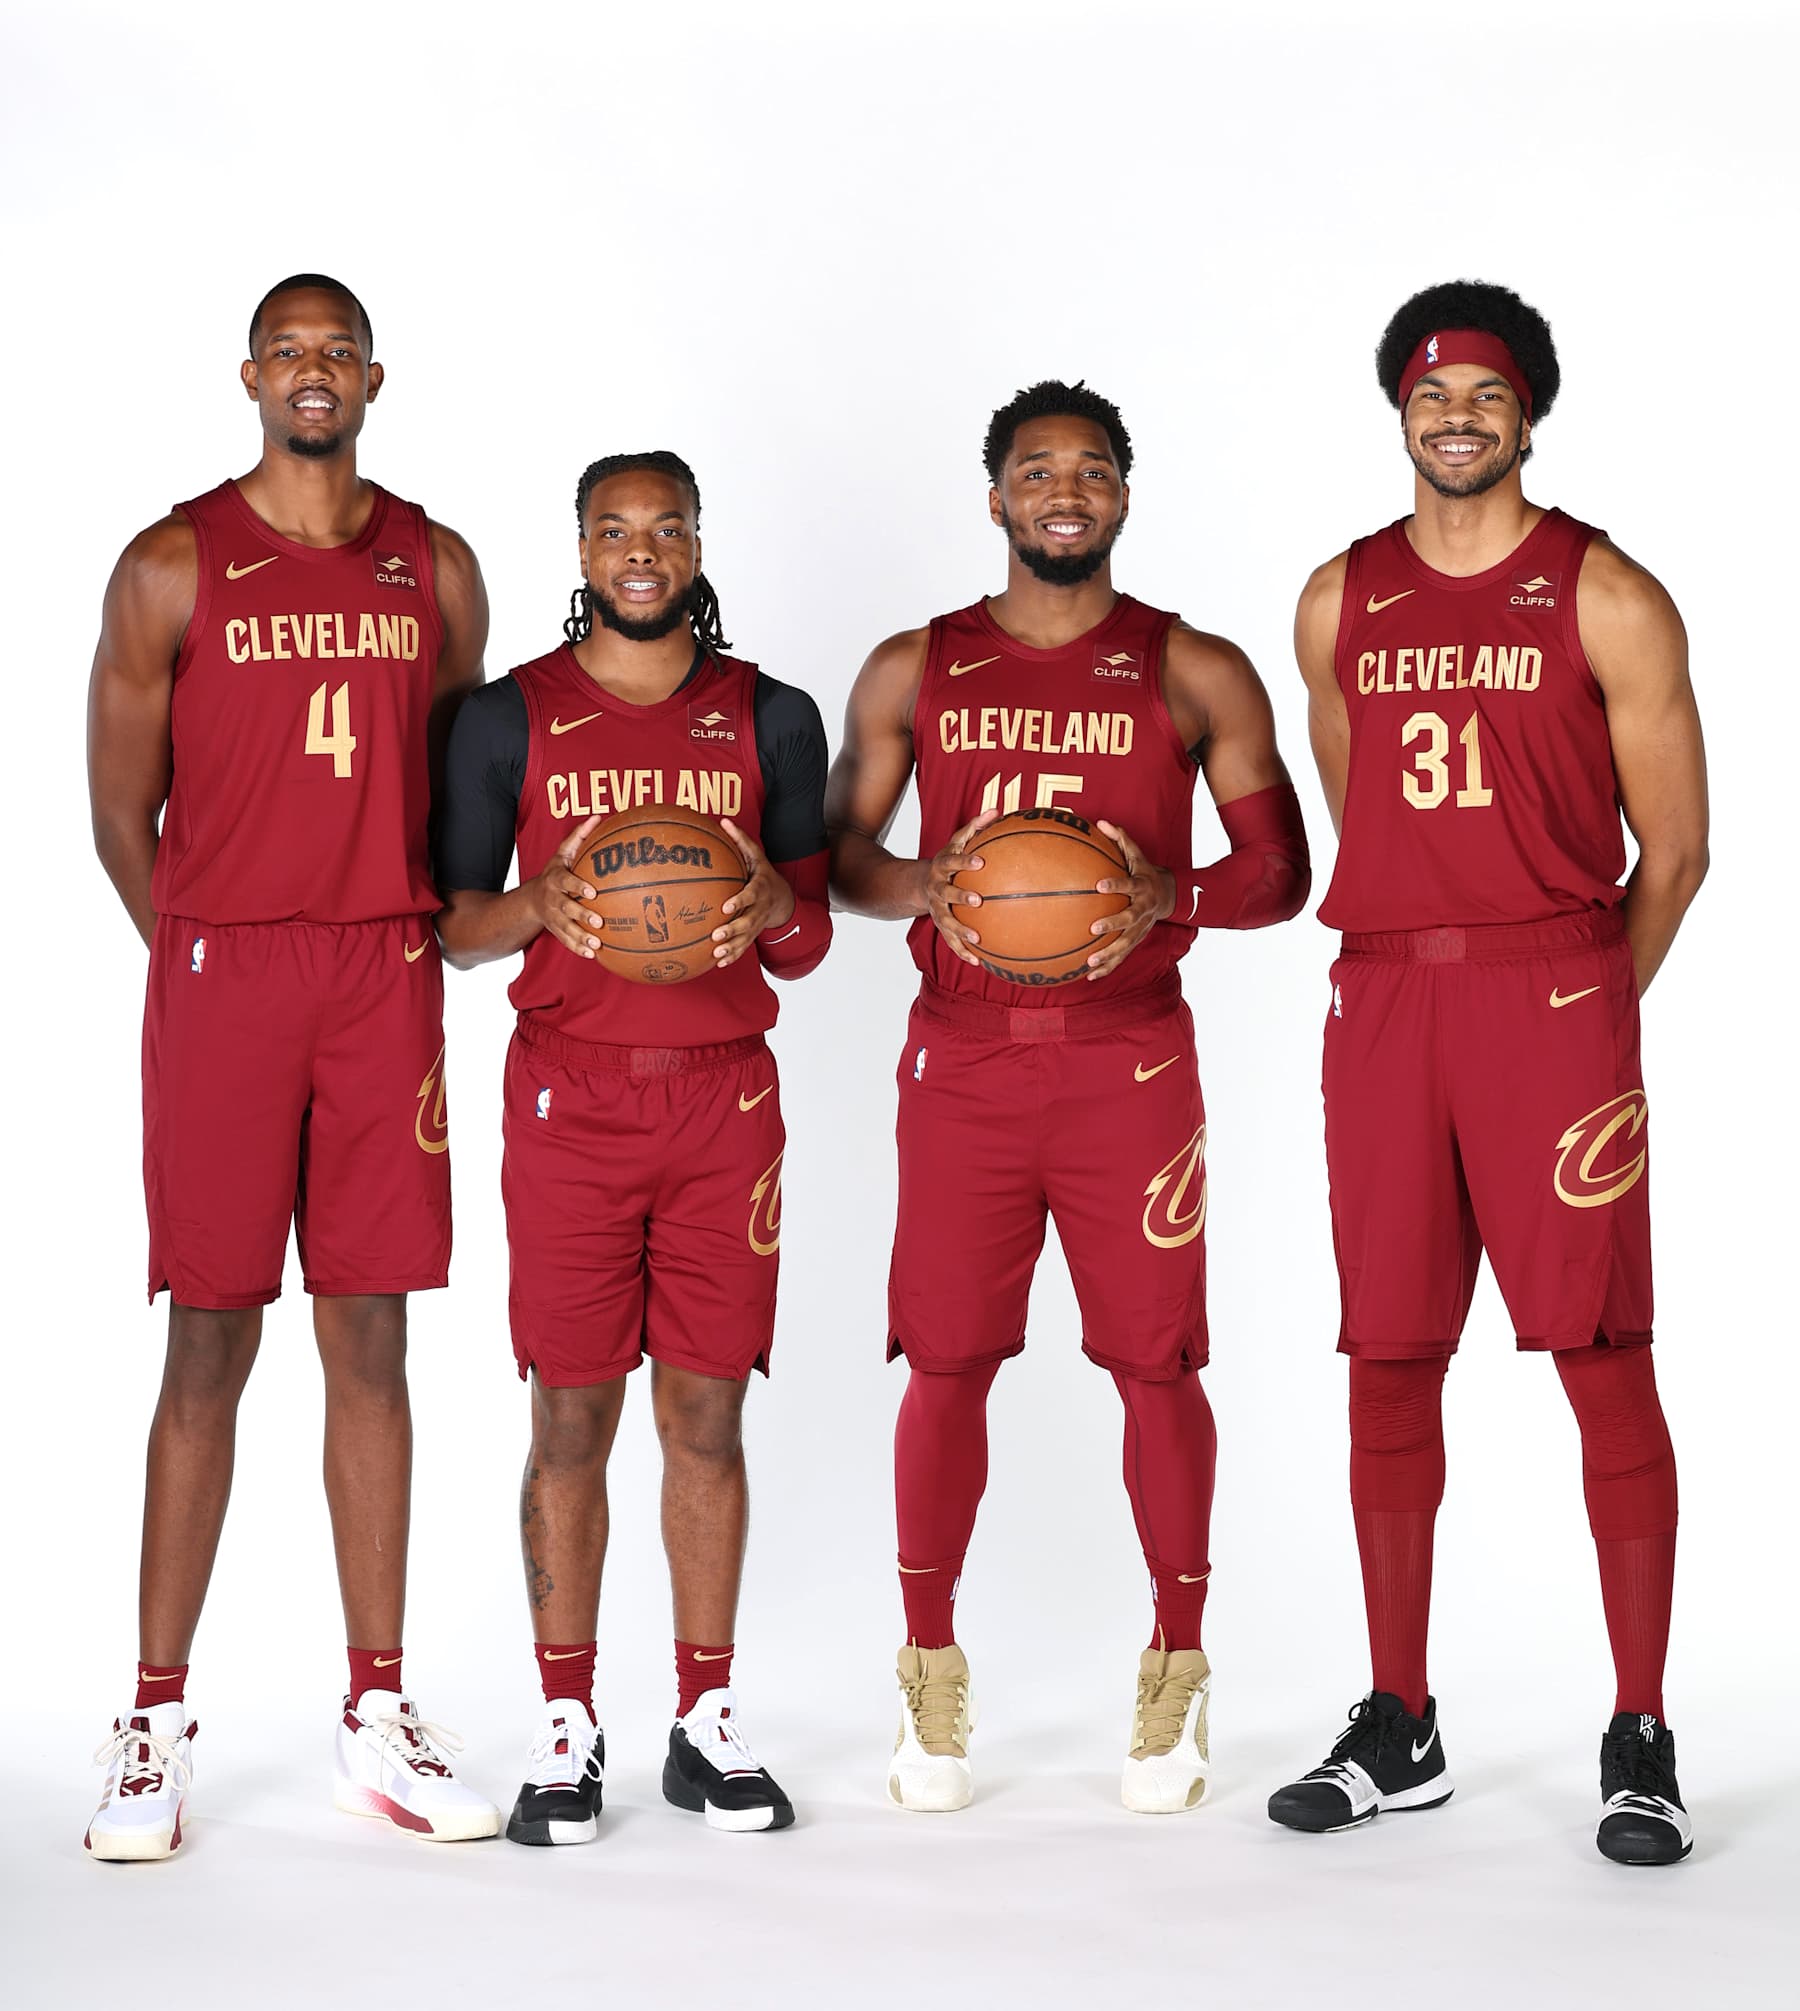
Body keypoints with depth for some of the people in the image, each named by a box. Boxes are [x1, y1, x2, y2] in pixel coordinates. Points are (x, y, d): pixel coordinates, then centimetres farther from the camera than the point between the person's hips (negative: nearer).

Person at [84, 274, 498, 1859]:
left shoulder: (436, 569, 10)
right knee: (211, 1349, -1)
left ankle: (378, 1721, 11)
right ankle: (157, 1724, 6)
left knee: (371, 1342, 5)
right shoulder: (173, 567, 1)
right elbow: (122, 808, 3)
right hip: (220, 972, -3)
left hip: (387, 982, 3)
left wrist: (411, 940, 8)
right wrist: (216, 960, 2)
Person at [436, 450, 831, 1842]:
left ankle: (707, 1721, 13)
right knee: (572, 1416, 0)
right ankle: (566, 1725, 8)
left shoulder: (771, 718, 8)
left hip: (726, 1094, 1)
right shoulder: (511, 717, 4)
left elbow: (806, 948, 9)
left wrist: (773, 902, -14)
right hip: (570, 1097, -1)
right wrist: (540, 903, -15)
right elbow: (455, 925, 6)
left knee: (708, 1413, 4)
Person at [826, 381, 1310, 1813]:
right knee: (946, 1362, 1)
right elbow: (840, 852, 12)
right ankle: (932, 1674, 14)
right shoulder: (913, 671, 9)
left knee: (1156, 1362, -1)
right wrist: (924, 883, -10)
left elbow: (1279, 872, 4)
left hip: (1130, 1060, -1)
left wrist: (1170, 896, -16)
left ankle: (1176, 1672, 12)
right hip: (961, 1055, 1)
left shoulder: (1197, 673, 5)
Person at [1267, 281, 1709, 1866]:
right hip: (1386, 1006, 4)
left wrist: (1587, 1014, 3)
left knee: (1605, 1360, -5)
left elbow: (1674, 847, 3)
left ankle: (1641, 1742, 2)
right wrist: (1420, 972, 14)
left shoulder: (1606, 598, 1)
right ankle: (1399, 1730, 17)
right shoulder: (1342, 600, 12)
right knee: (1389, 1364, 6)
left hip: (1559, 992, -4)